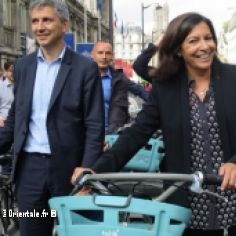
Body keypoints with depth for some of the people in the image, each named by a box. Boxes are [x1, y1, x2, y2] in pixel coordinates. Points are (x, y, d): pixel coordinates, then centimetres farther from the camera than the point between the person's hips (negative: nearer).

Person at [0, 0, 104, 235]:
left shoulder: (85, 68, -4)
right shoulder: (22, 66, 9)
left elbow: (95, 126, -7)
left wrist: (87, 172, -15)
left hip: (68, 168, -3)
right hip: (29, 167, 4)